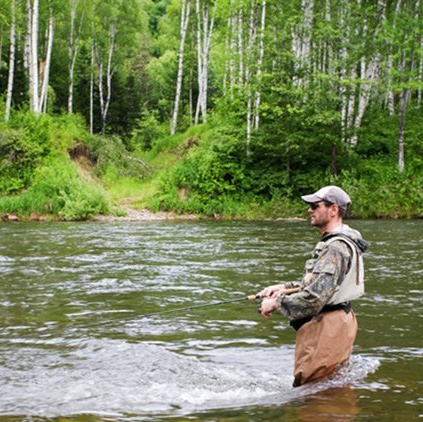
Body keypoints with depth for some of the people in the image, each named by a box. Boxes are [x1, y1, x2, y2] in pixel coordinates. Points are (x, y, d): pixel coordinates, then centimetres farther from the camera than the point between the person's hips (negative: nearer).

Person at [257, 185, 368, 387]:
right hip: (336, 323, 11)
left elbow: (315, 298, -29)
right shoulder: (333, 243, 13)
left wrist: (276, 303, -17)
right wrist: (285, 287, 9)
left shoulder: (336, 248, -22)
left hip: (327, 328, -11)